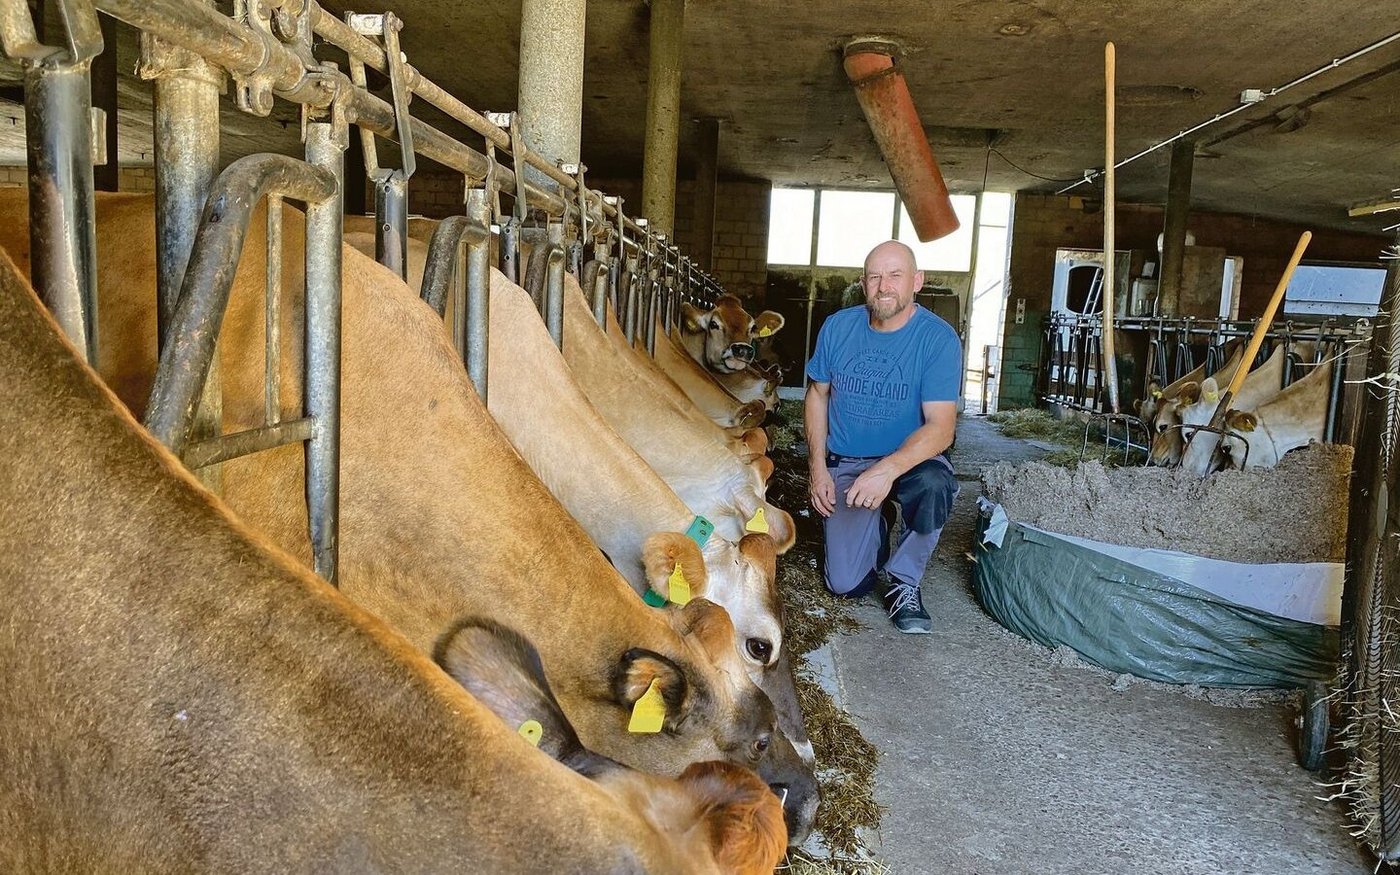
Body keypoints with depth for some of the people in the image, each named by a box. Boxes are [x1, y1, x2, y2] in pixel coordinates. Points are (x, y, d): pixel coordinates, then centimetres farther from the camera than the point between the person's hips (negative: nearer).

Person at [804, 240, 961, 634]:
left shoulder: (939, 339, -15)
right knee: (846, 584, -9)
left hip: (911, 458, -2)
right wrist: (818, 466, -2)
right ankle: (876, 528, 28)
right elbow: (817, 394, 8)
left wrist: (887, 469, -38)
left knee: (933, 486, -40)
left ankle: (903, 579, -10)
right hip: (846, 463, 2)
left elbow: (941, 426, -22)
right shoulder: (837, 327, -4)